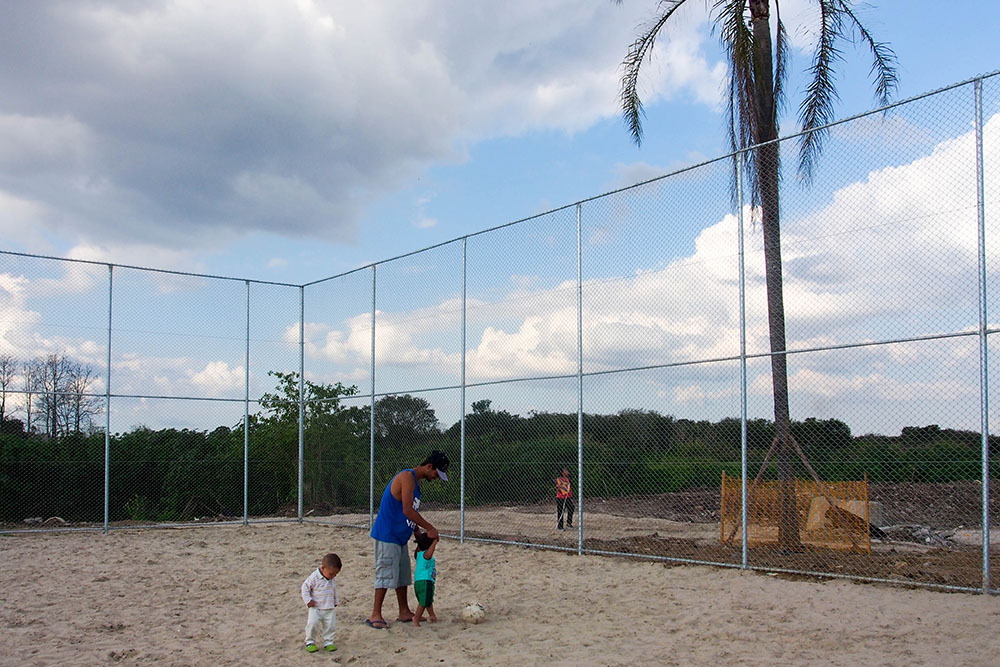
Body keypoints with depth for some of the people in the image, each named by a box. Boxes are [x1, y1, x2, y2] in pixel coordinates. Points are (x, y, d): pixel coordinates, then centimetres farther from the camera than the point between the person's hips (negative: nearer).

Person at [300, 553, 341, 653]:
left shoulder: (333, 579, 4)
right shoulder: (314, 577, -16)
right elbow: (305, 587, -10)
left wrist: (336, 601, 21)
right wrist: (308, 600, -13)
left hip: (330, 608, 5)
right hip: (316, 608, -5)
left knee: (330, 625, 1)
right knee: (313, 624, -14)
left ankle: (328, 642, 16)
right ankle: (310, 642, 4)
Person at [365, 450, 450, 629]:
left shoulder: (415, 480, 14)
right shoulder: (407, 477, -18)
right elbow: (407, 511, -24)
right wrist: (430, 528, -19)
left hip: (400, 537, 10)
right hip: (387, 535, -10)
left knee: (403, 575, 14)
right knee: (386, 575, -7)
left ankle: (404, 612, 23)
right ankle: (375, 615, 0)